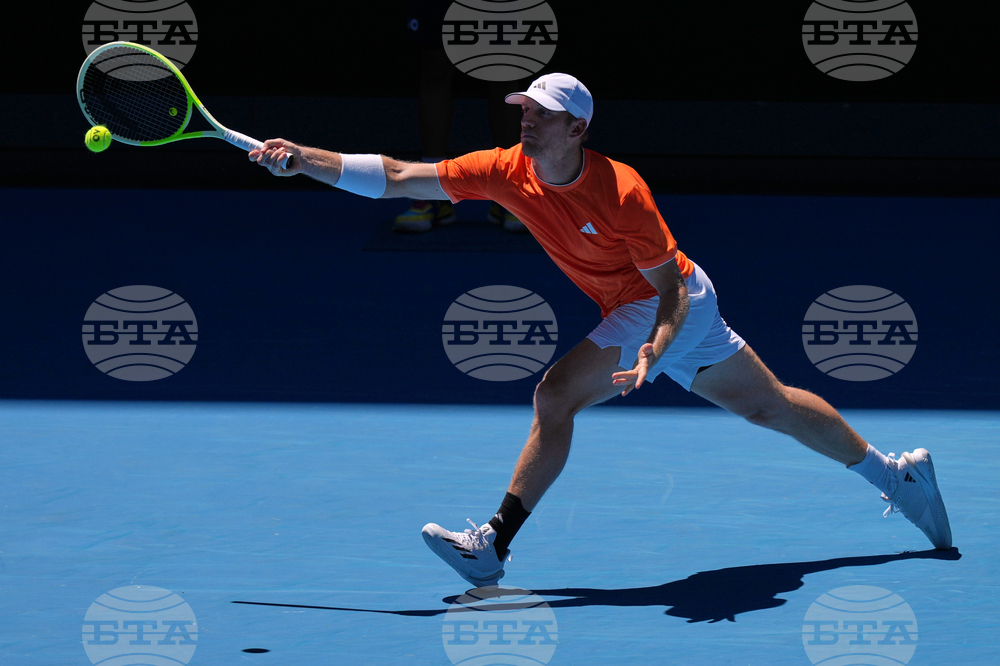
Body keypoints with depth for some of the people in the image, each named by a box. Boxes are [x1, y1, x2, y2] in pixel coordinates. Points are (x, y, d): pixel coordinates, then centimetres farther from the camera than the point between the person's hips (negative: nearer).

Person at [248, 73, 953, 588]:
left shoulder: (621, 192, -28)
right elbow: (397, 177, -13)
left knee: (556, 395, -22)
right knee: (769, 404, 19)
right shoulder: (507, 171, -11)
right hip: (634, 310, 8)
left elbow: (673, 286, -22)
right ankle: (897, 472, 33)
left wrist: (655, 352, -40)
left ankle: (494, 544, -24)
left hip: (671, 306, -8)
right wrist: (302, 160, -22)